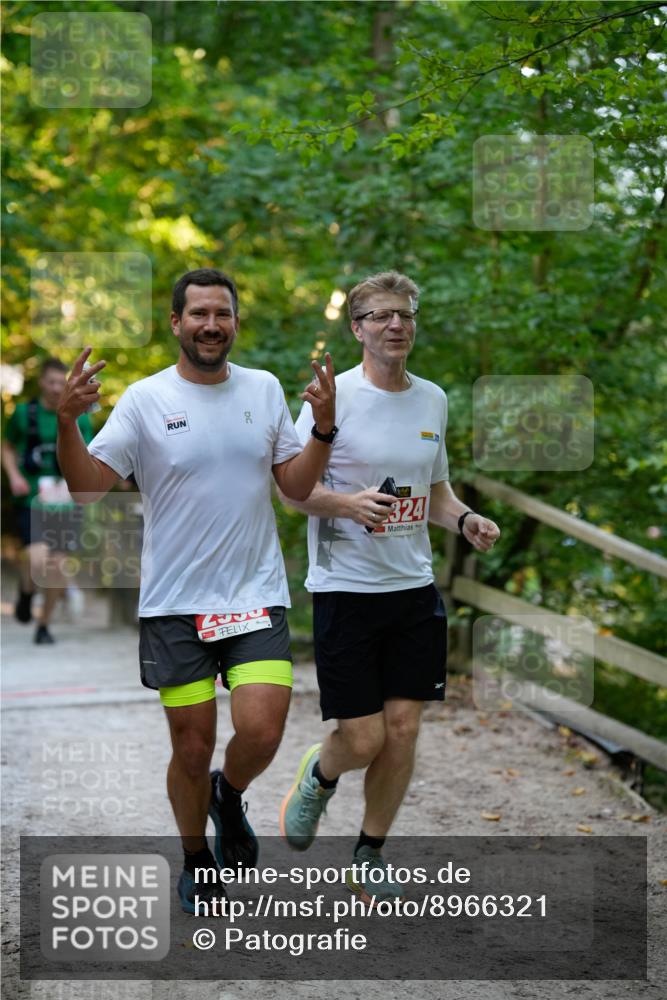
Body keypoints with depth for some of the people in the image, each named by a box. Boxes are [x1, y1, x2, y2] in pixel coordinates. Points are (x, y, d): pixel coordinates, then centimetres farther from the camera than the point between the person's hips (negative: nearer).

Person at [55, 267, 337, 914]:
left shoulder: (265, 390, 6)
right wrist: (67, 423, -24)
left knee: (260, 731, -14)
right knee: (192, 748, 5)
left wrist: (324, 427, -7)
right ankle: (196, 859, 31)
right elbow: (86, 487, -9)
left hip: (257, 595, 2)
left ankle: (228, 796, 21)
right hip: (174, 602, -1)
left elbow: (297, 487, 8)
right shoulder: (145, 399, -4)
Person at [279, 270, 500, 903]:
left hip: (414, 588, 5)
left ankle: (369, 858, 21)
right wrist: (346, 503, -26)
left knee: (402, 729, 3)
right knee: (363, 739, -5)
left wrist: (464, 519, 0)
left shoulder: (432, 400, 9)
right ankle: (318, 777, 31)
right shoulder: (333, 395, -8)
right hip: (345, 586, -5)